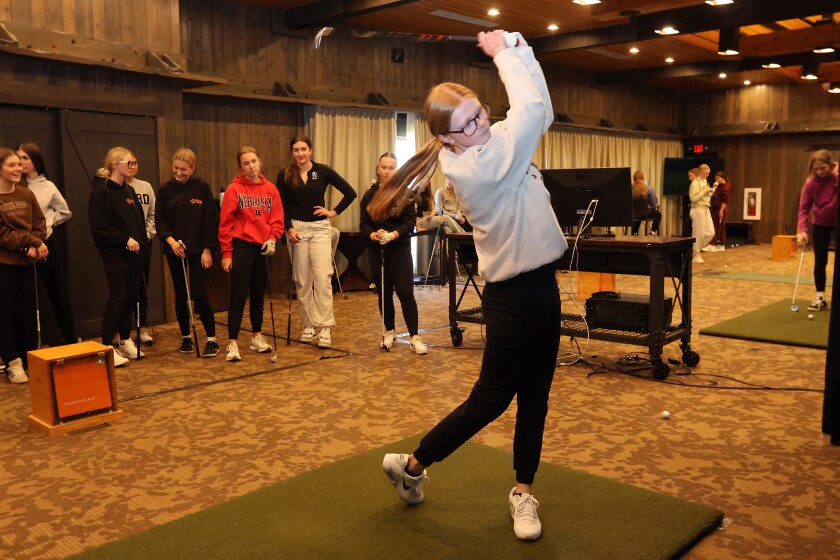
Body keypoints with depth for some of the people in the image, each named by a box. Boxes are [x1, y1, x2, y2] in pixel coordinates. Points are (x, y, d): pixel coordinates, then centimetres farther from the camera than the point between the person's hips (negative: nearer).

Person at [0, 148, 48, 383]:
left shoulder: (27, 194, 6)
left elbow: (40, 224, 5)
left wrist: (35, 246, -13)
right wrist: (31, 241, -17)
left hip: (26, 261, 5)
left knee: (28, 311, 8)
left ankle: (30, 360, 19)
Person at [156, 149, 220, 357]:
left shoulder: (202, 187, -4)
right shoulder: (165, 190, 1)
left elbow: (210, 220, -4)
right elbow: (160, 220, 3)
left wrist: (207, 249, -7)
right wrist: (170, 240, -14)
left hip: (198, 250, -3)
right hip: (174, 250, 3)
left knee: (199, 294, -8)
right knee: (180, 295, 8)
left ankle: (212, 339, 3)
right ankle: (185, 337, 23)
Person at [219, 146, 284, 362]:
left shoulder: (270, 188, 6)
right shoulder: (234, 189, -5)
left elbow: (277, 218, 7)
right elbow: (225, 223, -6)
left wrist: (272, 239, -10)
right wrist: (226, 252, -8)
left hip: (263, 247, 4)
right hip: (241, 246, -4)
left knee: (258, 293, 13)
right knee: (239, 295, -5)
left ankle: (257, 336, 26)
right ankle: (232, 343, -1)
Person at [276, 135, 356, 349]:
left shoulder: (323, 171, -1)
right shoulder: (285, 175, 2)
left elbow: (350, 193, 2)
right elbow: (282, 207, 2)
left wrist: (334, 212, -2)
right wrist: (289, 229, -11)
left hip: (319, 228, -1)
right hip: (297, 228, 1)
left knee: (322, 277, -10)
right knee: (302, 281, 6)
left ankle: (324, 328, -7)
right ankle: (309, 325, 16)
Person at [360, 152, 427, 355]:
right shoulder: (369, 194, 6)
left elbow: (410, 220, -9)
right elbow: (363, 224, 1)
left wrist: (394, 234, -26)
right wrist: (372, 234, -21)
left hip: (400, 249, -3)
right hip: (377, 250, 3)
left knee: (405, 292, -8)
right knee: (383, 293, 9)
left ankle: (414, 337, -4)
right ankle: (390, 331, 24)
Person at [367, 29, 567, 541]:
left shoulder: (493, 144, 6)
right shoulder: (476, 165, -22)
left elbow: (540, 110, 10)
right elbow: (531, 107, -20)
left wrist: (520, 49, 1)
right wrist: (503, 54, -6)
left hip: (541, 285, 9)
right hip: (512, 295, -9)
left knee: (535, 397, 13)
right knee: (490, 400, 4)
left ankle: (524, 490, 28)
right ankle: (411, 464, 22)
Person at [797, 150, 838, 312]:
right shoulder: (810, 183, -13)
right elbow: (804, 208, -12)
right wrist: (802, 229, -26)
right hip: (820, 224, 1)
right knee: (820, 262, 1)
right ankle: (820, 298, 8)